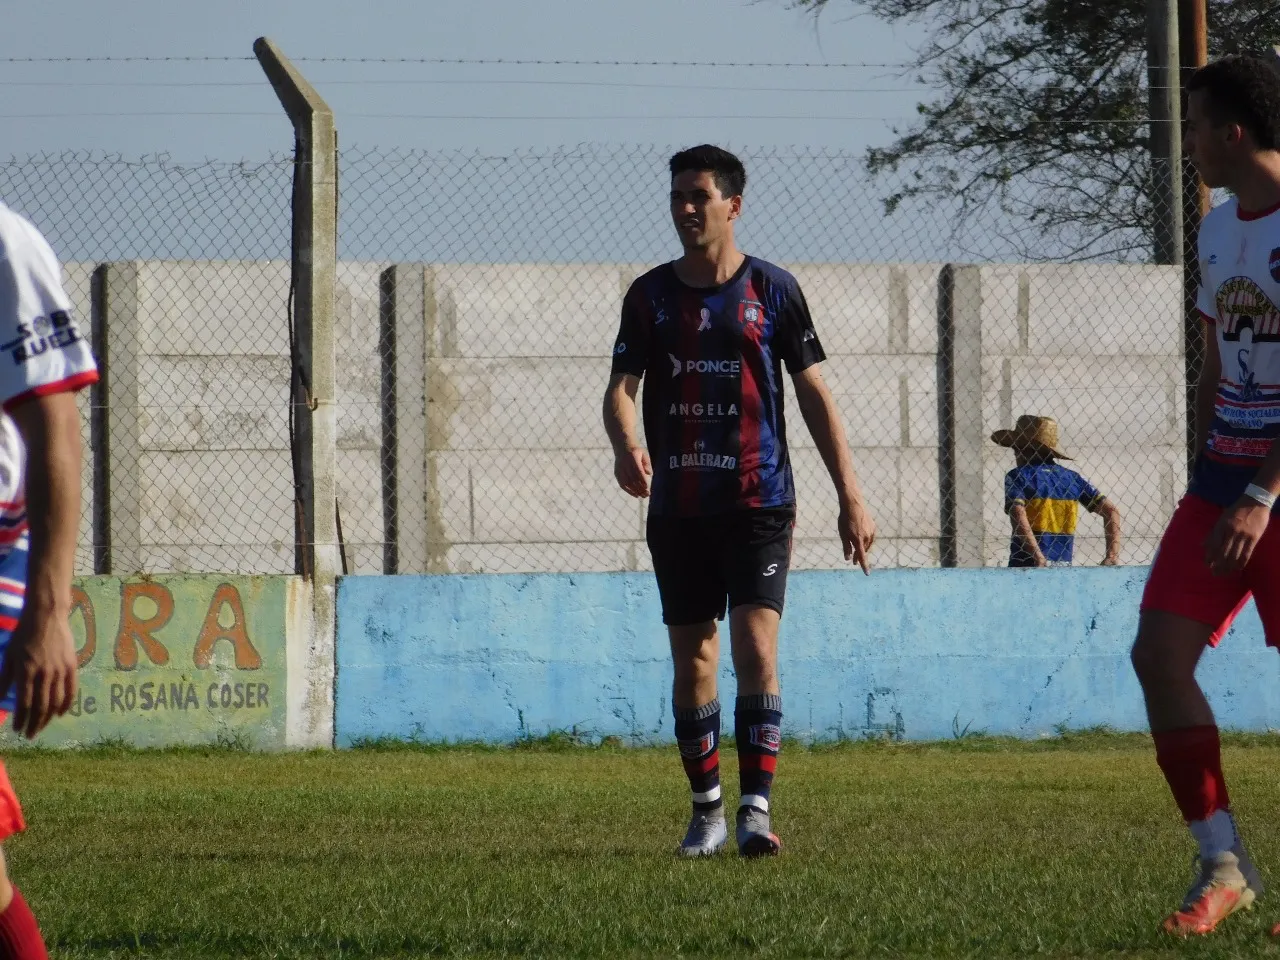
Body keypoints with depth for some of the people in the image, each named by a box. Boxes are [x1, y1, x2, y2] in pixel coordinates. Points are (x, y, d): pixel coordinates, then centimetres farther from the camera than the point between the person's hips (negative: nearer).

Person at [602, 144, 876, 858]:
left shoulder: (773, 289, 2)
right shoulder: (650, 295, 7)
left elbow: (814, 393, 5)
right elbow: (622, 386, -1)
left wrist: (850, 496, 2)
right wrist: (626, 445, -25)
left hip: (759, 503, -3)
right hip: (678, 507, 3)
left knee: (756, 647, -15)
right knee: (692, 660, 6)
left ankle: (757, 809, -16)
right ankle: (707, 811, 16)